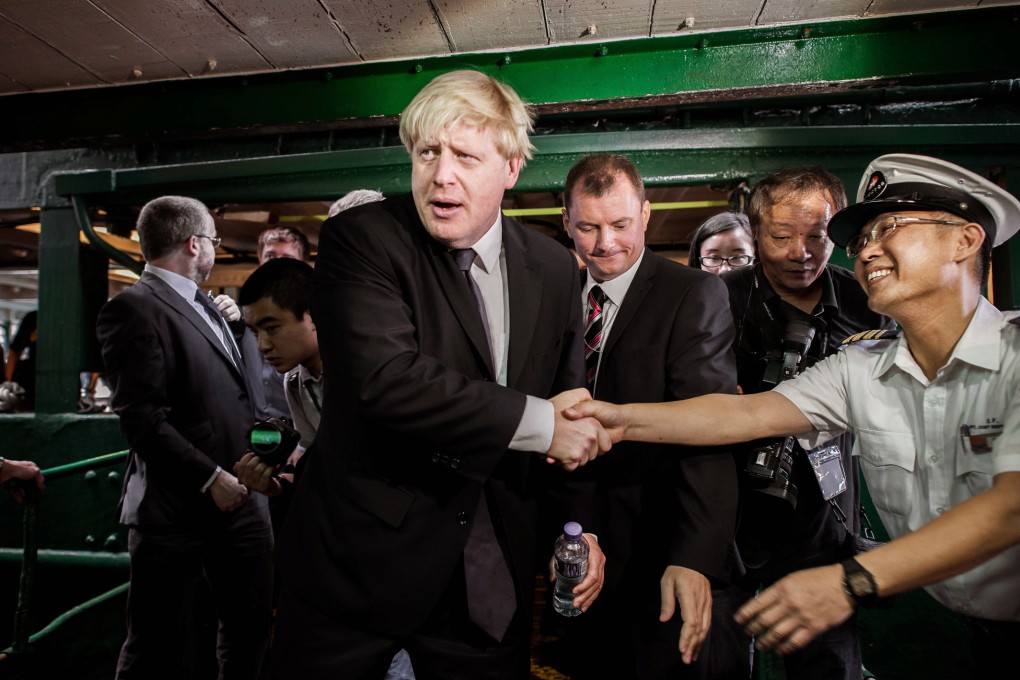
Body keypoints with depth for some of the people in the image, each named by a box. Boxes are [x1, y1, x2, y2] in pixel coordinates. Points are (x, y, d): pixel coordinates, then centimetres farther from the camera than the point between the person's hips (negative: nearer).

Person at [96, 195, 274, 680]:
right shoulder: (134, 308, -11)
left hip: (239, 495, 8)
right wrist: (210, 478, -18)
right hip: (176, 507, -8)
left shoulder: (204, 305, 16)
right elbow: (141, 418, -18)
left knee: (250, 630, 16)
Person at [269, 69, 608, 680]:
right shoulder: (360, 238, -11)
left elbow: (573, 407, 9)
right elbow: (384, 378, -27)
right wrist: (538, 421, -21)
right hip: (361, 560, -2)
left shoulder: (555, 268, 2)